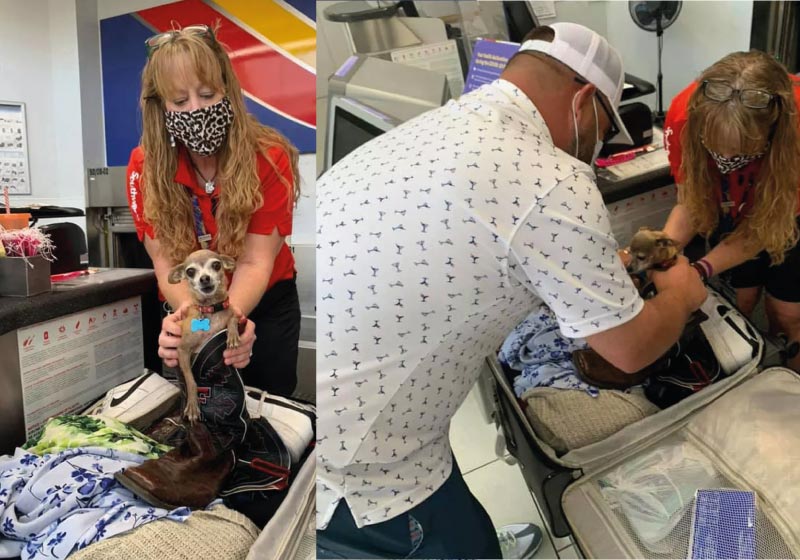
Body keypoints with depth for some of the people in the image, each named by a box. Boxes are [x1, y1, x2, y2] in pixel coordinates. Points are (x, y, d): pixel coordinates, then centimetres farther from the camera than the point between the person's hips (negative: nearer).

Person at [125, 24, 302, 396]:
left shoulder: (270, 159, -22)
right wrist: (191, 315, -41)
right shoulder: (144, 167, -17)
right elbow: (167, 264, -19)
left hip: (267, 303, -1)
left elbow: (254, 262, -25)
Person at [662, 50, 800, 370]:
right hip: (731, 208, 2)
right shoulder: (686, 115, -35)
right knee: (739, 302, 3)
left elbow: (763, 226, -28)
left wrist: (700, 271, -42)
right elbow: (690, 203, -21)